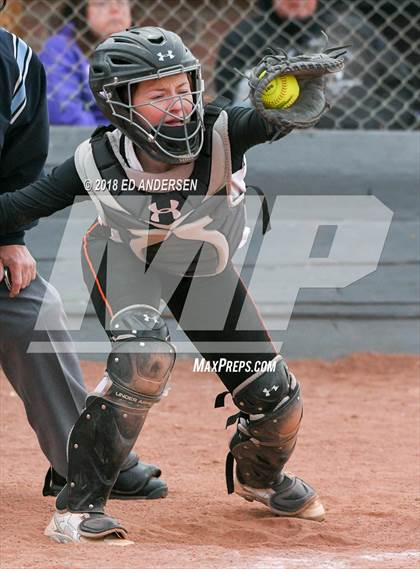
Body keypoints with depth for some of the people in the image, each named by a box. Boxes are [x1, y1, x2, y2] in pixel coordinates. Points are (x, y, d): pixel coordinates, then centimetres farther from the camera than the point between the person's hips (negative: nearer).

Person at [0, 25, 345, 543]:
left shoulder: (220, 132, -34)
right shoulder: (99, 162, -31)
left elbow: (282, 118, -51)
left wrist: (302, 90, -73)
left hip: (202, 269, 3)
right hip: (122, 260, -3)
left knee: (277, 402, 3)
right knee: (145, 354, -34)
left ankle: (258, 475, 42)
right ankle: (78, 505, -23)